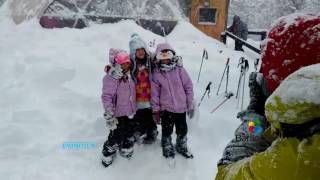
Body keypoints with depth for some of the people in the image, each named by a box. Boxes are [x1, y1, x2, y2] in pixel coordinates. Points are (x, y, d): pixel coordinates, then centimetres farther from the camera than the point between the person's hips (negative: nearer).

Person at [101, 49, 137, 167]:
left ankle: (126, 150, 45)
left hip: (130, 112, 7)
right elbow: (106, 97, -24)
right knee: (116, 136, 5)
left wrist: (133, 109, 23)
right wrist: (109, 115, -27)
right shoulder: (110, 78, -20)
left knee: (129, 135, 21)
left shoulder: (128, 75, 3)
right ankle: (108, 155, 29)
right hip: (118, 114, -7)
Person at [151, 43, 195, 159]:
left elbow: (188, 86, -2)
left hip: (181, 107, 1)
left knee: (182, 130, 16)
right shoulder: (156, 73, -4)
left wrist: (190, 104, -1)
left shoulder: (179, 69, -5)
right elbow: (155, 93, -1)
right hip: (166, 108, -1)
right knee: (167, 131, 8)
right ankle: (167, 149, 32)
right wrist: (156, 110, 0)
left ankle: (182, 147, 41)